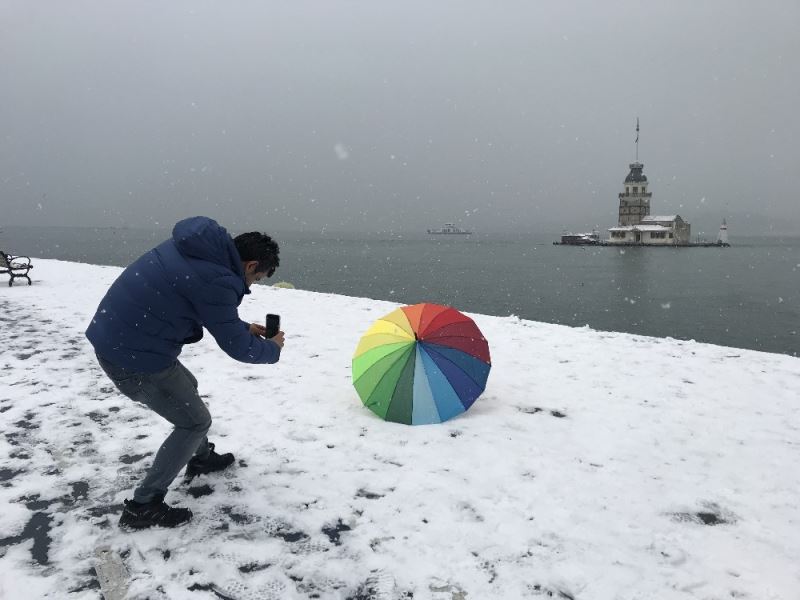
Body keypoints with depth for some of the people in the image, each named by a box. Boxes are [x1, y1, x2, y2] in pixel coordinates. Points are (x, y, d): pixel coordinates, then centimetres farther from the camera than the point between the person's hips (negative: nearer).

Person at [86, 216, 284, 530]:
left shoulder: (201, 247, 4)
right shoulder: (214, 279, -24)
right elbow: (236, 347, -14)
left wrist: (244, 327, 18)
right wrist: (272, 348, 5)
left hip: (113, 337, 10)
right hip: (135, 357, -10)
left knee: (186, 388, 28)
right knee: (195, 421, 7)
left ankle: (202, 457, 47)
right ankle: (142, 506, 13)